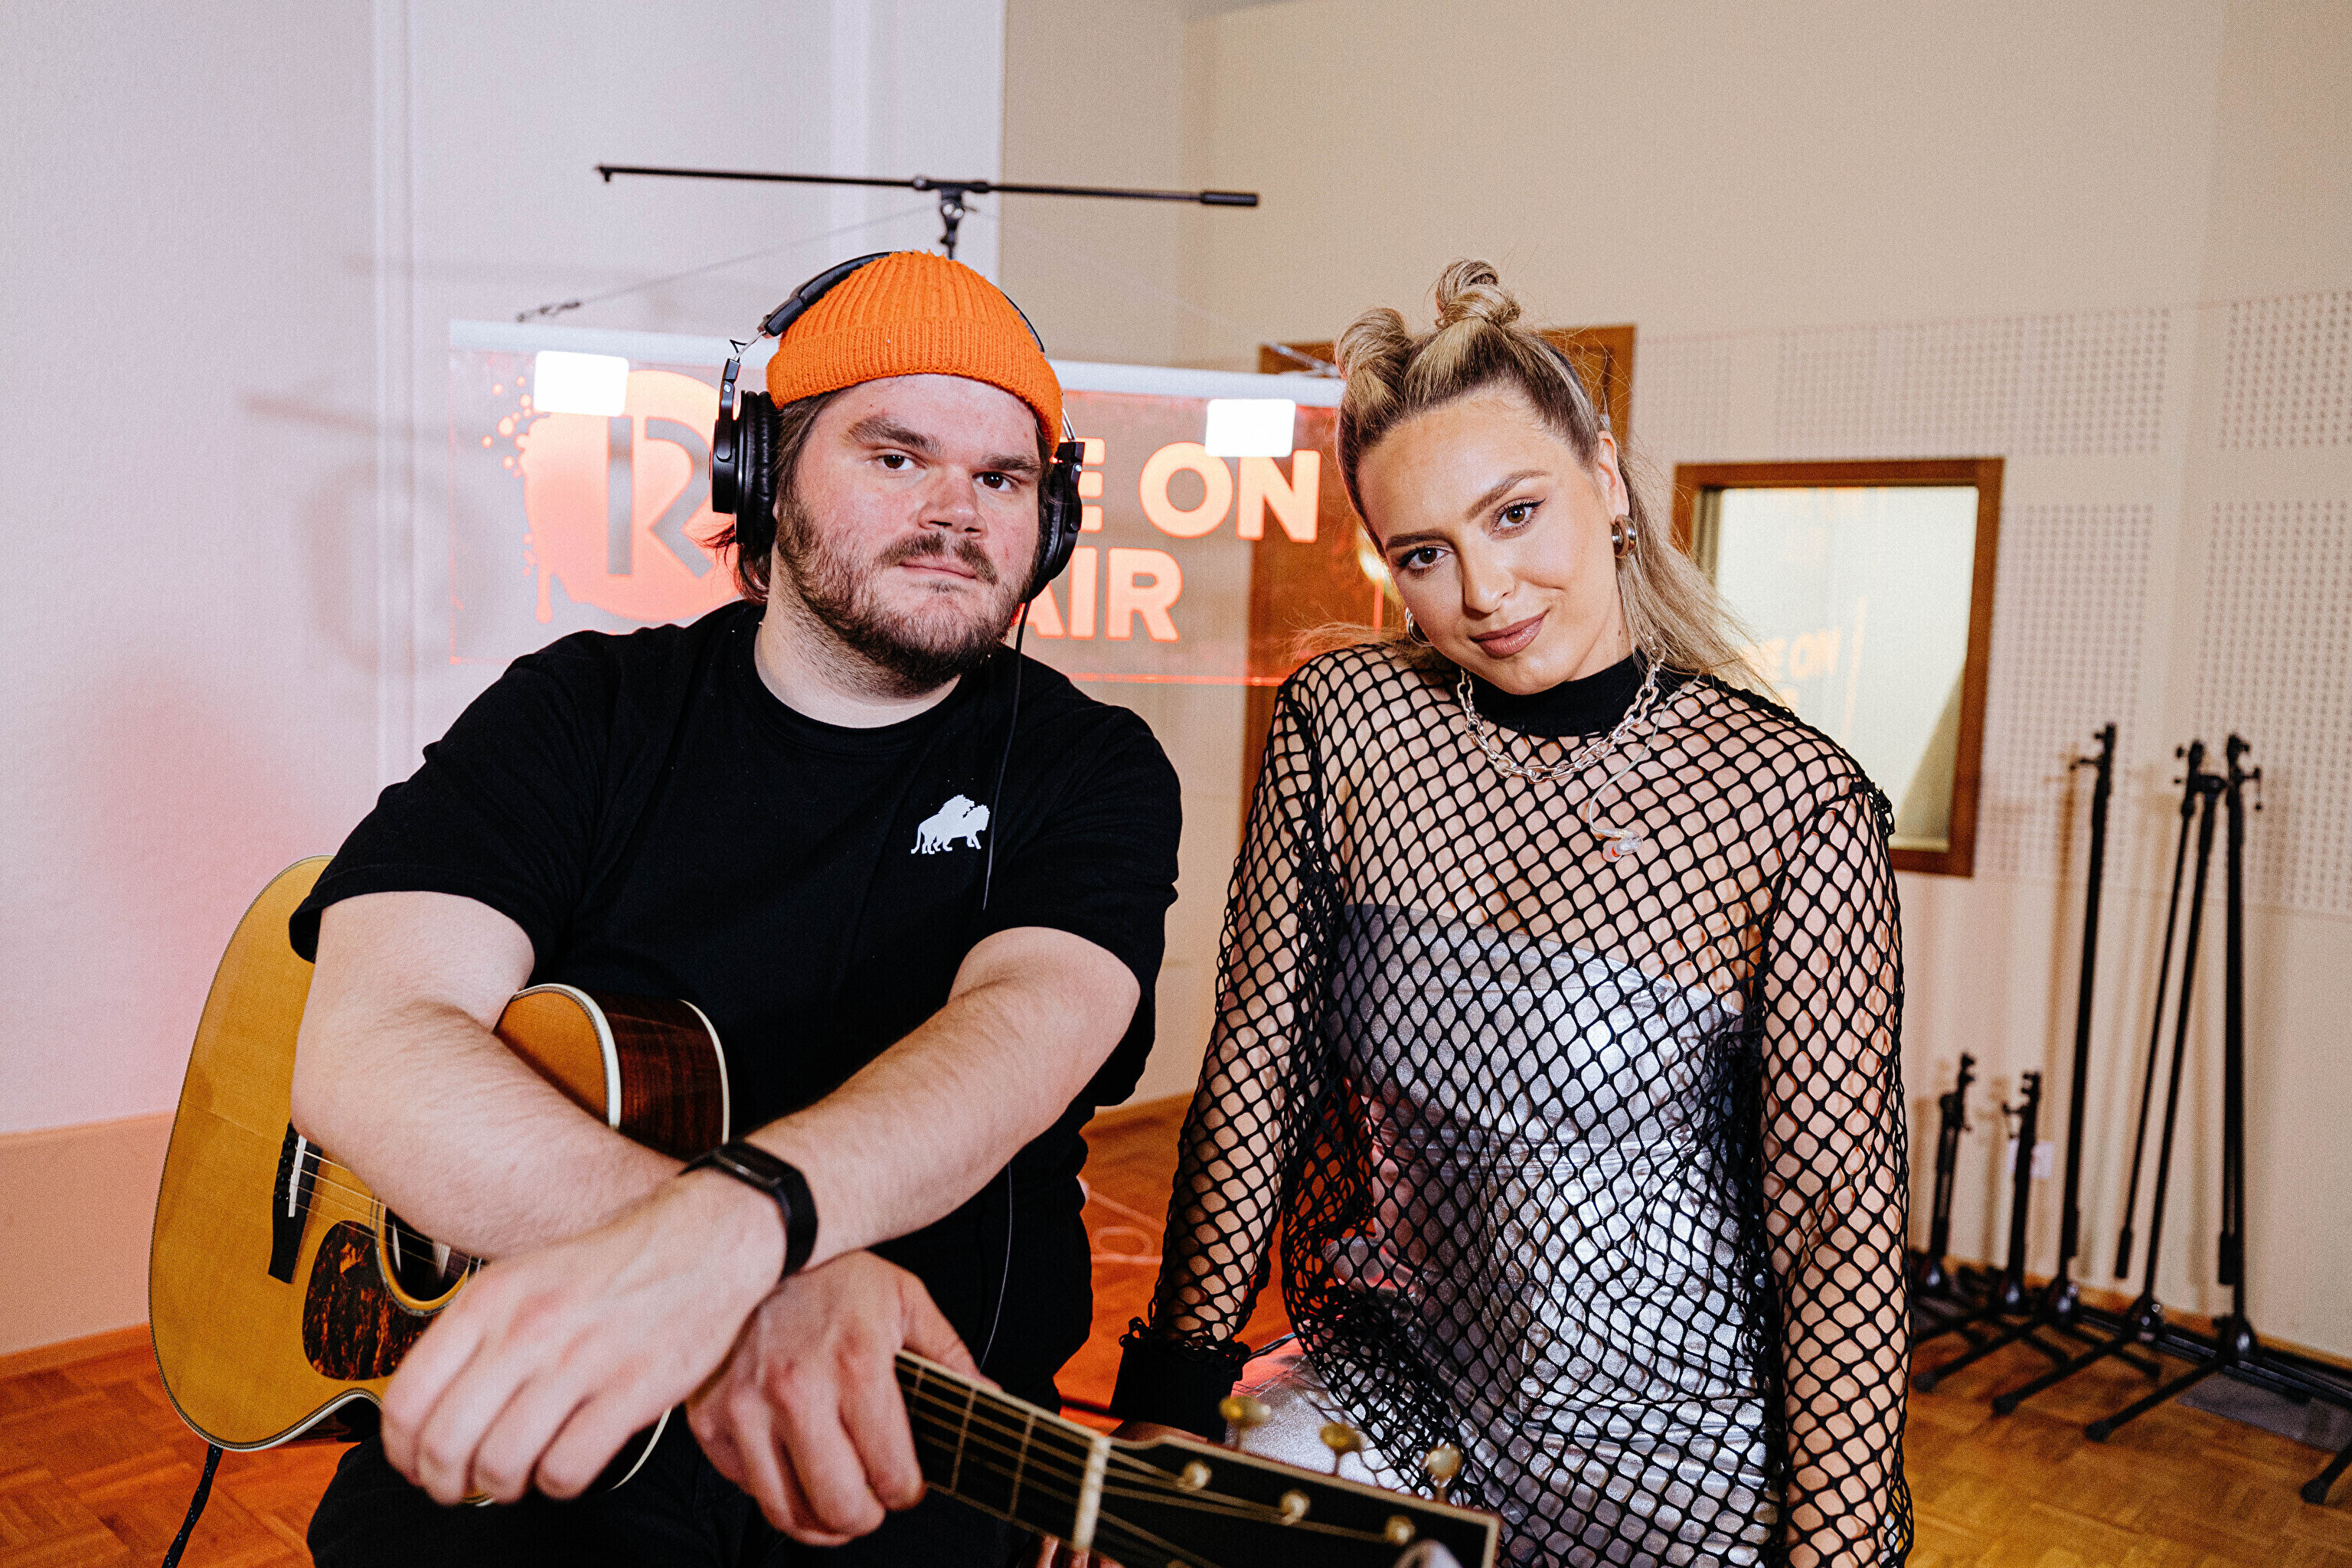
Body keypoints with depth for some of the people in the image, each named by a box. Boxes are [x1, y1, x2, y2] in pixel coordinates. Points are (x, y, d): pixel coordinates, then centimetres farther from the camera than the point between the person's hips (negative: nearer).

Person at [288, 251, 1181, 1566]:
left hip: (928, 1427, 1)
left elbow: (1027, 1021, -18)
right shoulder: (586, 709, 2)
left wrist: (727, 1223, -39)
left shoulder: (1095, 769, 2)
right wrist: (743, 1291, -28)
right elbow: (362, 1045, -13)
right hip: (523, 1411, 0)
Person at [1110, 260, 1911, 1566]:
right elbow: (1255, 1078, -4)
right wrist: (1176, 1386, -4)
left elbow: (1841, 1220, -11)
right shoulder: (1340, 719, -7)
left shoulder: (1795, 800, -14)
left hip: (1680, 1458, -2)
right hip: (1386, 1395, 3)